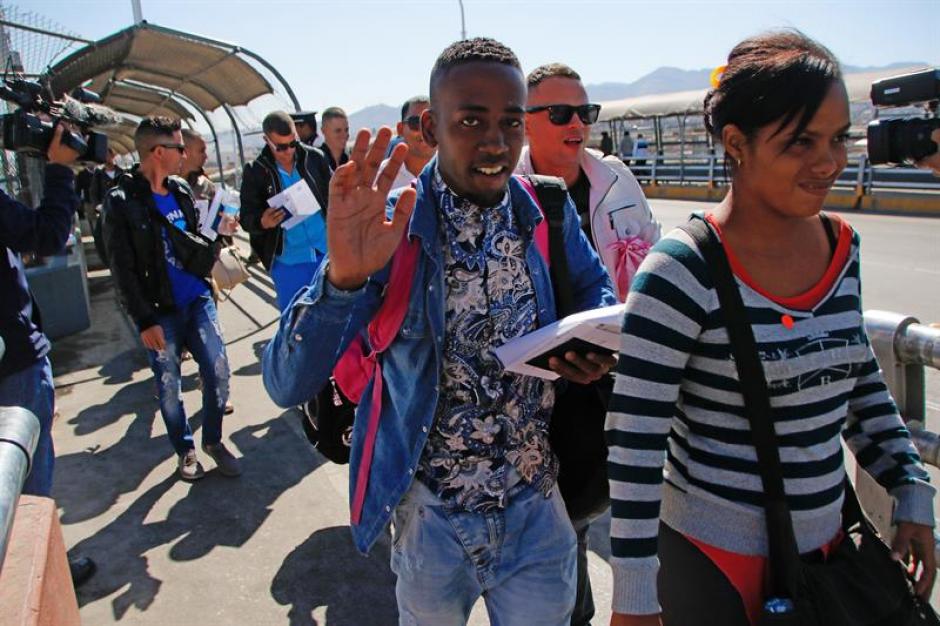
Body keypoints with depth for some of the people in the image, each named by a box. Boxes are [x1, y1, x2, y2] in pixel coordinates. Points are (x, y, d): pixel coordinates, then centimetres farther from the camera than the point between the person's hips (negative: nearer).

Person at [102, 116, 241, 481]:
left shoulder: (181, 190, 7)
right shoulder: (121, 202, -10)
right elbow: (123, 271, -11)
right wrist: (145, 321, -13)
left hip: (197, 300, 5)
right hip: (160, 312, -4)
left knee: (218, 372, 2)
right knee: (169, 386, 7)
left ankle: (213, 440, 24)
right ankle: (185, 450, 27)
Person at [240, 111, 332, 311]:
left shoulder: (315, 157, -2)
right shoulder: (255, 172, -6)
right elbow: (246, 217, -3)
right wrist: (262, 222, -26)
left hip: (326, 252, 2)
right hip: (287, 262, -1)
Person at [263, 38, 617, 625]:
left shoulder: (550, 214, -8)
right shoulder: (391, 229, -17)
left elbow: (597, 289, 13)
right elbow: (286, 385, -22)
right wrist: (343, 275, -40)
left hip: (537, 511, 1)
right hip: (432, 517, -1)